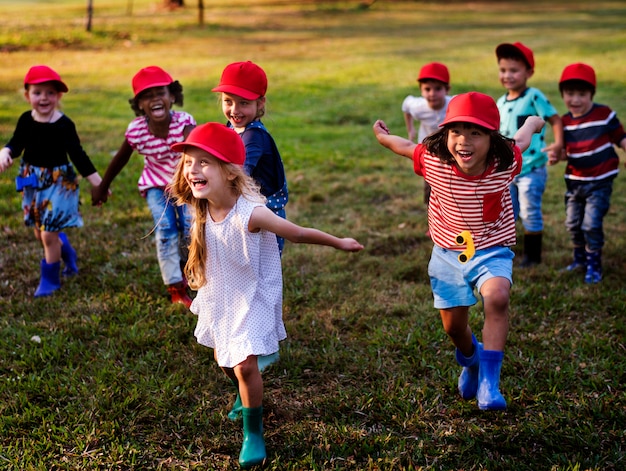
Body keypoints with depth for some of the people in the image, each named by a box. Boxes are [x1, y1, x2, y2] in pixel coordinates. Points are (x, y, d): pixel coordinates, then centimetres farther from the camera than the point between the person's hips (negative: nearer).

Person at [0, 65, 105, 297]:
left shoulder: (64, 124, -16)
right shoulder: (26, 120, -5)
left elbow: (77, 154, -12)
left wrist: (97, 182, -12)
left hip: (58, 183, -5)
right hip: (33, 182, 5)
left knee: (49, 235, -4)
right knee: (39, 233, 16)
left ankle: (50, 279, 17)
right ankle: (68, 254, 45)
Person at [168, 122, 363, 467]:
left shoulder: (251, 213, -32)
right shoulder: (202, 210, -14)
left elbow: (298, 234, -19)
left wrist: (339, 243, -9)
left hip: (252, 299, -7)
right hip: (221, 298, 7)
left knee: (245, 365, -13)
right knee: (223, 358, 23)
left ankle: (253, 433, 10)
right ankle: (245, 394, 55)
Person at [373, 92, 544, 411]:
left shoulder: (505, 163, -22)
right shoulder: (433, 161, -22)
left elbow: (521, 139, 1)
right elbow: (404, 146, 0)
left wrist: (533, 122, 23)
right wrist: (382, 136, 21)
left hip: (492, 250, -2)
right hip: (448, 253, 2)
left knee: (497, 298, -32)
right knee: (453, 327, 12)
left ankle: (489, 383, -25)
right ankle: (471, 359, 48)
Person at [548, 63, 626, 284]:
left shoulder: (604, 115, -12)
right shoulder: (565, 122, 0)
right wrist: (556, 156, -10)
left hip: (600, 182, -5)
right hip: (575, 181, 5)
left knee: (591, 223, -9)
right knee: (573, 223, 12)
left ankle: (594, 265, 7)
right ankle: (580, 258, 34)